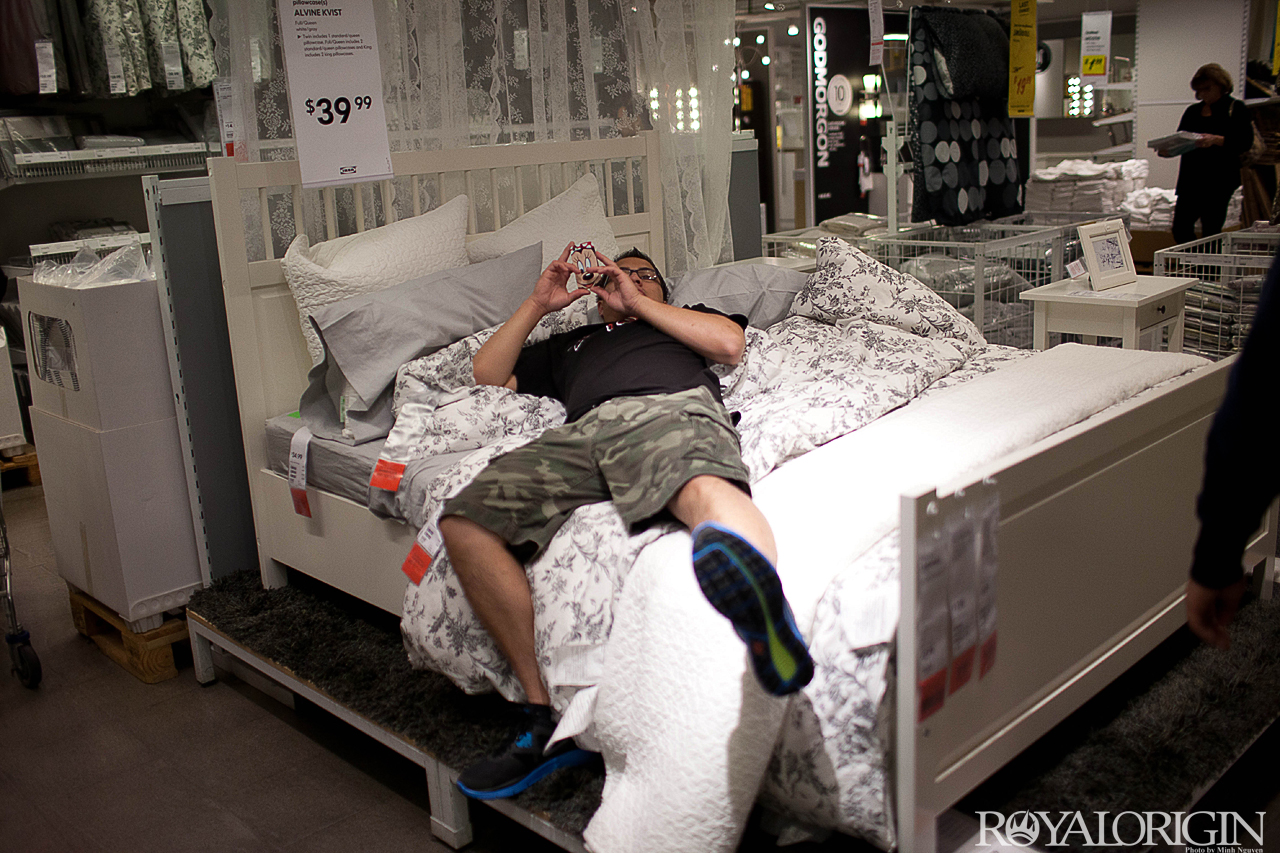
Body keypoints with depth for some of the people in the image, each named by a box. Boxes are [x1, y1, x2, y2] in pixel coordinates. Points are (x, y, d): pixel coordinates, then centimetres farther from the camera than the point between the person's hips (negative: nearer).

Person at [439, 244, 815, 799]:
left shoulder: (687, 318, 41)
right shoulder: (571, 344, 47)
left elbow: (730, 343, 18)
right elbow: (488, 374, 41)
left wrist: (639, 302, 23)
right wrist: (538, 304, 34)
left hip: (671, 409, -3)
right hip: (578, 434, 4)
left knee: (706, 488, -43)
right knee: (464, 520, -23)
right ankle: (546, 711, -22)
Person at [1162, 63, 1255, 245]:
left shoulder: (1236, 109, 2)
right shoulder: (1192, 111, 18)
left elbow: (1245, 142, -9)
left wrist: (1216, 140, -24)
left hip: (1220, 180, -5)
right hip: (1190, 179, 5)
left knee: (1211, 231, -4)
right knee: (1180, 229, -1)